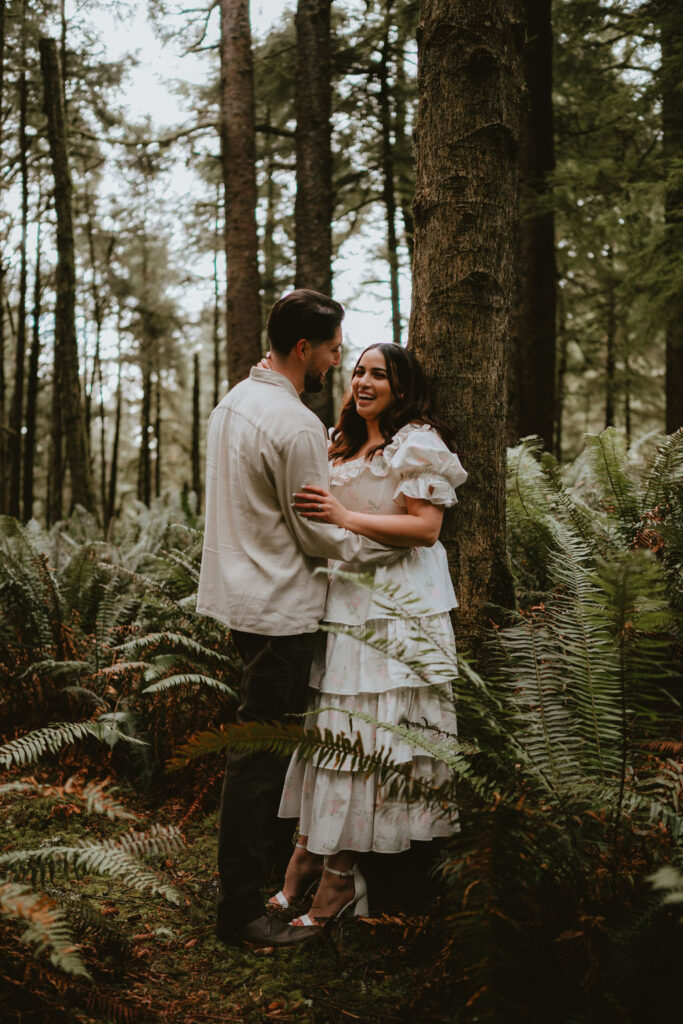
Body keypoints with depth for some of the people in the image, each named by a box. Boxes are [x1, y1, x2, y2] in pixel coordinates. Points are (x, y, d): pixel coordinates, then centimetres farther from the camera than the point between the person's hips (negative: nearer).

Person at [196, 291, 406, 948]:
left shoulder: (234, 400, 9)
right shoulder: (296, 425, -21)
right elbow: (319, 534, -16)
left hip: (241, 591, 10)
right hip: (279, 607, -10)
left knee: (270, 737, 23)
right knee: (261, 751, -2)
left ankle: (273, 851, 39)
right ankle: (239, 909, 8)